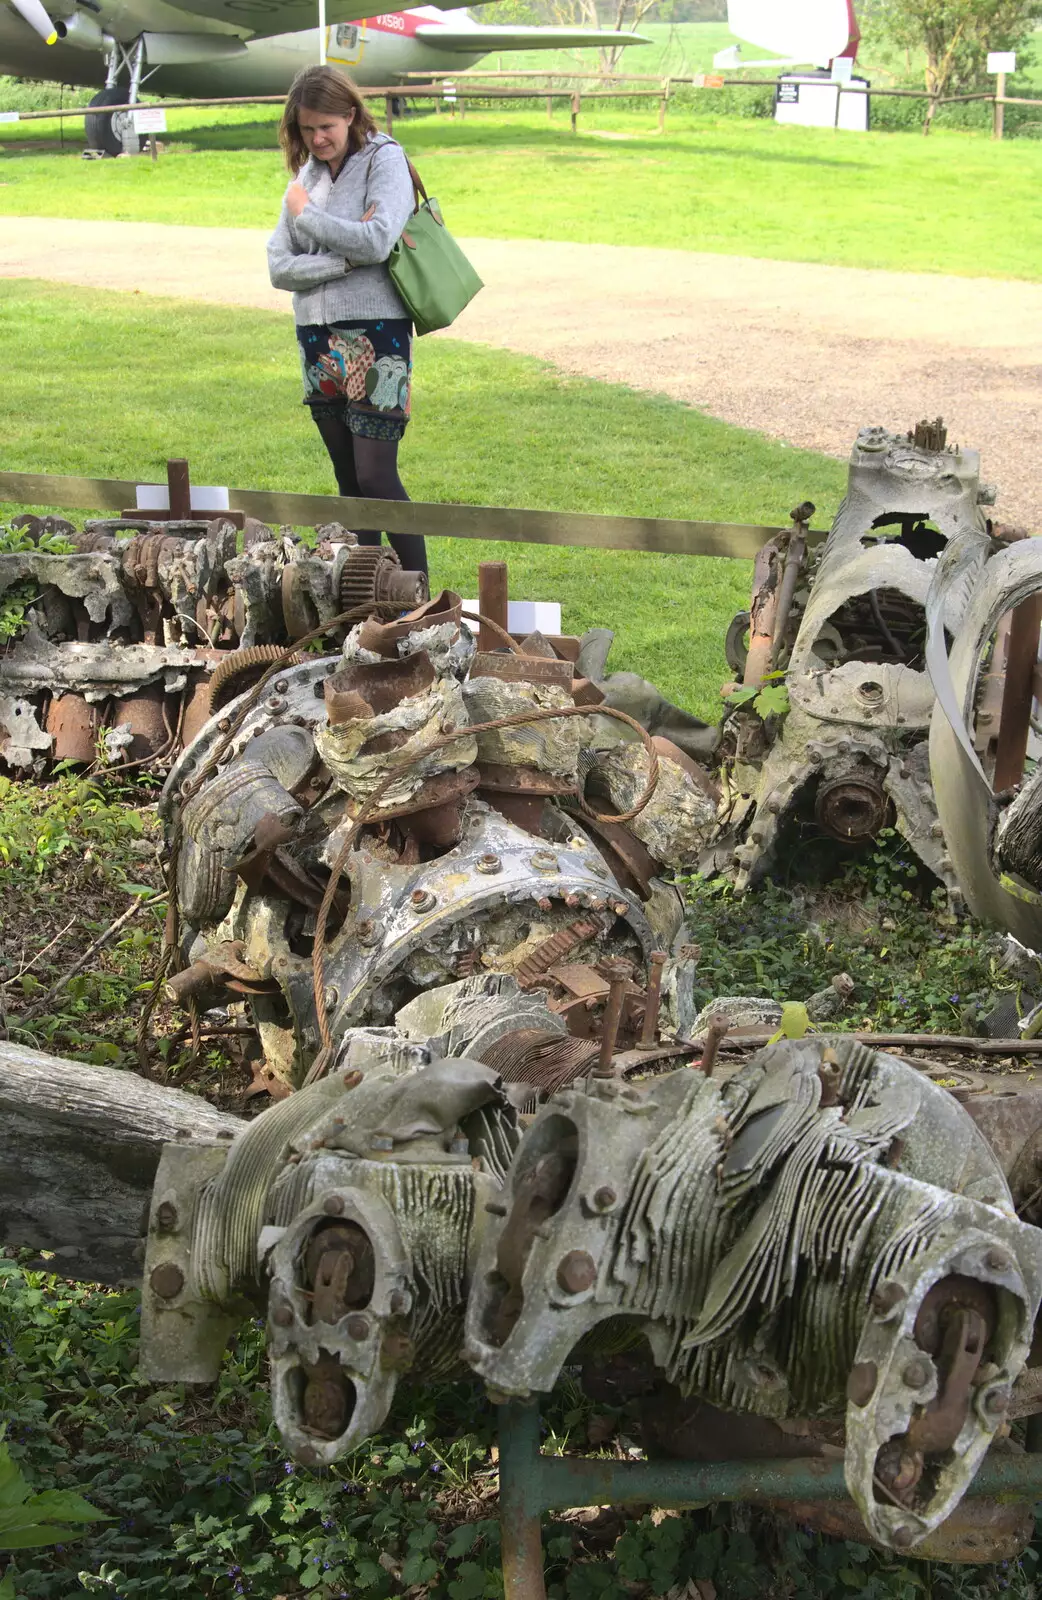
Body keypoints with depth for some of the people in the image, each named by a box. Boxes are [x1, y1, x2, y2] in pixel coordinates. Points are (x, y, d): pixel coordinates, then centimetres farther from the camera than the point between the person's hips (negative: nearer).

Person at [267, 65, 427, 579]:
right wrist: (345, 260, -12)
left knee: (376, 476, -11)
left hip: (375, 333, -6)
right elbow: (280, 267, 3)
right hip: (318, 339, 6)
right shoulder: (306, 174, 12)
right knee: (348, 479, 10)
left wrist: (305, 214, -8)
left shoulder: (384, 159, -4)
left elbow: (375, 242, -21)